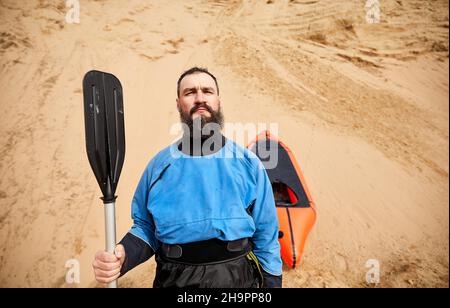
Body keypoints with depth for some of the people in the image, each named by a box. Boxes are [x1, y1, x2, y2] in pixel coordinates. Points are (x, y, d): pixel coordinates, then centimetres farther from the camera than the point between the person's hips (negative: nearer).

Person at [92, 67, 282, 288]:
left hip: (238, 278, 0)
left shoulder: (248, 162, -5)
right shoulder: (159, 165, -2)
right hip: (174, 279, 1)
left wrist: (272, 282, 0)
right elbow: (144, 228, 4)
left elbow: (266, 236, 0)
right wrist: (121, 257, -15)